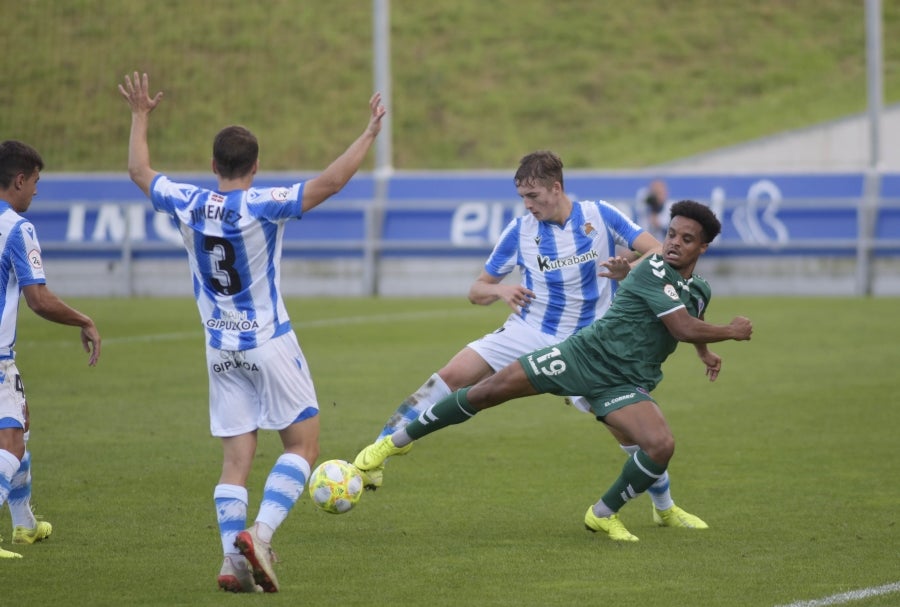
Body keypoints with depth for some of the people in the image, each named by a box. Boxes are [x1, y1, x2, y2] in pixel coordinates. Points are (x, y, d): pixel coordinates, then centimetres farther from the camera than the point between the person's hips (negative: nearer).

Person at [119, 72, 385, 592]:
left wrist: (141, 118, 29)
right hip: (270, 343, -5)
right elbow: (330, 183, -21)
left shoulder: (187, 205, -2)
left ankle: (234, 558, -7)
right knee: (303, 443, 3)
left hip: (221, 349, 5)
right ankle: (260, 532, -16)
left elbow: (139, 171, 15)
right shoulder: (263, 206, -15)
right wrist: (371, 134, -14)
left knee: (237, 457, 5)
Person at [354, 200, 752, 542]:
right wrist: (730, 332, -10)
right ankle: (398, 441, 10)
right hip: (582, 356, -5)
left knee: (661, 446, -23)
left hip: (623, 385, 5)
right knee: (486, 392, -9)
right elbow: (683, 328, -22)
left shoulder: (700, 291, 10)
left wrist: (705, 351, 25)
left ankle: (604, 514, 4)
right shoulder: (653, 272, -14)